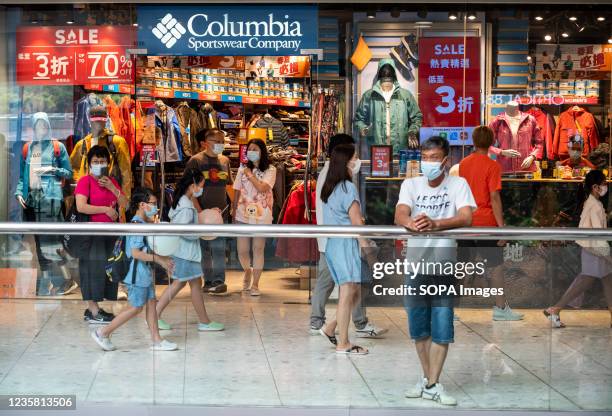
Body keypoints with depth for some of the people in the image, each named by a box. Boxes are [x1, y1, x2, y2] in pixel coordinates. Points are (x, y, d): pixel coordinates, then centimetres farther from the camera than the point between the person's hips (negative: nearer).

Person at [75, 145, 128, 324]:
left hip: (109, 233, 7)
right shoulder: (85, 181, -6)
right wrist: (106, 209, -15)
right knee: (94, 268, -6)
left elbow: (125, 204, 8)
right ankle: (94, 312, -2)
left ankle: (92, 308, 16)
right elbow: (81, 207, -19)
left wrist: (112, 188, -6)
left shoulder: (111, 181, 15)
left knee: (104, 269, 8)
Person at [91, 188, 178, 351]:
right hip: (137, 272, -10)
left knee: (151, 303, 10)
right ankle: (103, 333, 5)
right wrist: (158, 259, -21)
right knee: (135, 307, -3)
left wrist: (162, 259, 12)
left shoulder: (144, 224, 12)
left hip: (145, 272, 10)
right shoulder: (137, 225, -19)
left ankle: (156, 340, 14)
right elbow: (136, 253, -26)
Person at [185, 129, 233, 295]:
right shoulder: (196, 161, -5)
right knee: (204, 248, 7)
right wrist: (199, 211, -15)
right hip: (202, 212, -2)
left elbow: (230, 186, 16)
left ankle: (219, 281, -5)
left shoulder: (224, 161, 9)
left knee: (218, 246, -5)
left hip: (220, 211, 2)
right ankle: (208, 281, 16)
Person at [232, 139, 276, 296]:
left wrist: (249, 174, -9)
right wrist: (234, 213, 11)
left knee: (258, 249, 1)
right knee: (242, 250, 2)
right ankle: (247, 271, 33)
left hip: (261, 216, -3)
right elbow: (237, 192, 11)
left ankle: (255, 284, 12)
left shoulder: (270, 170, -3)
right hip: (243, 215, 3)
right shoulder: (242, 170, 8)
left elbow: (262, 188, -18)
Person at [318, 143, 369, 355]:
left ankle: (331, 328, 17)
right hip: (347, 244, -9)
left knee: (356, 292, 15)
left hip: (333, 243, 9)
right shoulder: (348, 187, -13)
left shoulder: (329, 187, 12)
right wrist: (366, 247, -10)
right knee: (348, 294, -3)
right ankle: (343, 344, 3)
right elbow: (356, 222, -14)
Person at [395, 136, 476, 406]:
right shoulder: (411, 184, 2)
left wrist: (435, 223, -37)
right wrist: (411, 223, -39)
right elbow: (400, 214, -14)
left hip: (444, 265, -2)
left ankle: (432, 385, 7)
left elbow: (466, 218, -19)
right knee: (419, 328, 10)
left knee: (441, 329, -2)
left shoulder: (458, 184, -4)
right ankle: (427, 378, 26)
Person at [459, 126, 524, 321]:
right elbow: (494, 197, -13)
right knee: (496, 266, 6)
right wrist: (501, 226, -12)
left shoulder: (463, 164, 7)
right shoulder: (492, 165, -9)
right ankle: (501, 308, 12)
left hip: (466, 222, 5)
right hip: (486, 223, -5)